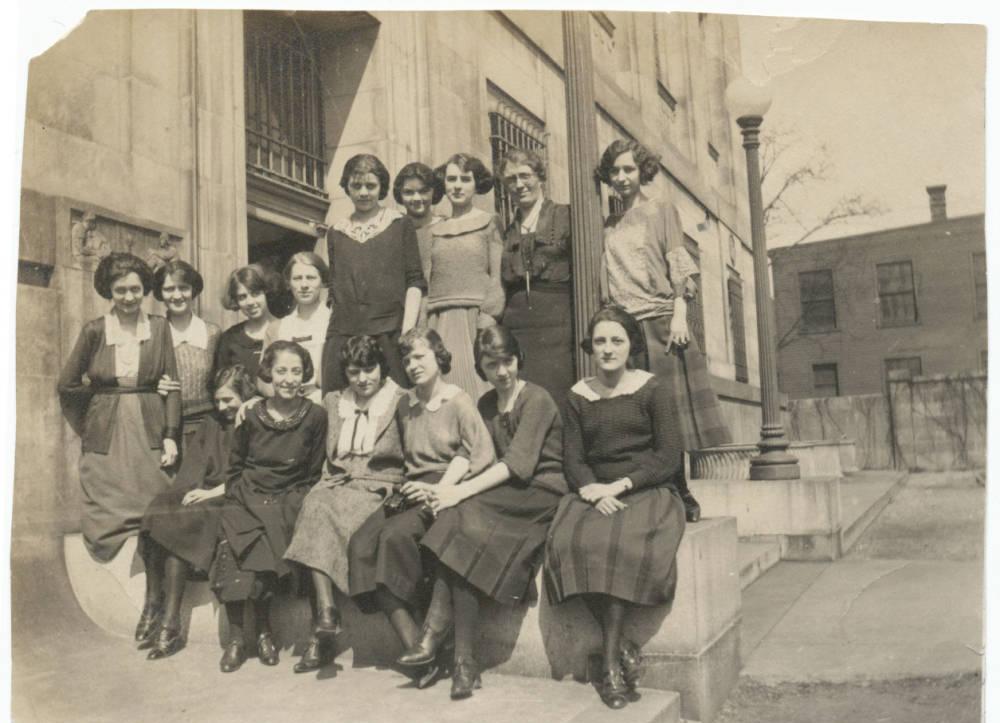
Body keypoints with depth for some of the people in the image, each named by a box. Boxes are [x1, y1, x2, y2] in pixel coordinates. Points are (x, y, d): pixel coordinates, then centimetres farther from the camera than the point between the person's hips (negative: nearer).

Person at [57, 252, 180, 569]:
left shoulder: (159, 327, 3)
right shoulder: (94, 330, 2)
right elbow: (68, 385, 9)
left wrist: (171, 435, -4)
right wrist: (87, 426, 8)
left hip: (150, 434, 0)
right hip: (105, 440, 0)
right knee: (109, 519, 0)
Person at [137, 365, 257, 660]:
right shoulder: (210, 425, 25)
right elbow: (192, 469, 16)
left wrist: (213, 491, -14)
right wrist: (194, 491, -4)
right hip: (203, 496, 6)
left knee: (176, 523, -27)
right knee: (160, 512, -23)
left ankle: (168, 625, -26)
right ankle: (154, 609, -22)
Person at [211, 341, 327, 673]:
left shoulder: (315, 416, -2)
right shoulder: (251, 416, 3)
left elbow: (313, 474, 4)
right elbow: (234, 467, 13)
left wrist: (295, 505, -6)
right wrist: (236, 502, 1)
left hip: (288, 503, -2)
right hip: (247, 498, 2)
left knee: (257, 554, -26)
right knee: (232, 545, -25)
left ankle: (263, 630, -5)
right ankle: (236, 636, -11)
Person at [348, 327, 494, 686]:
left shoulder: (459, 401, 0)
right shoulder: (405, 405, 21)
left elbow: (480, 453, -10)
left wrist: (439, 488, -18)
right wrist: (408, 487, 8)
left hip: (446, 492, -6)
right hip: (413, 491, 6)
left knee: (395, 535, -32)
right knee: (361, 542, -21)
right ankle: (415, 647, -24)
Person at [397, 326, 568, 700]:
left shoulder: (537, 399, -7)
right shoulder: (486, 405, 16)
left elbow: (518, 463, -17)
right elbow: (488, 460, 7)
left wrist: (462, 491, -26)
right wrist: (453, 490, -14)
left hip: (543, 492, -6)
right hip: (505, 495, 6)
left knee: (464, 513, -29)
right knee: (466, 532, -26)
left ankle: (435, 630, -25)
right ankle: (464, 661, -26)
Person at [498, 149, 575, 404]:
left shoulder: (565, 217, 6)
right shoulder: (506, 229, 18)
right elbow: (503, 284, 18)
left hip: (556, 326, -3)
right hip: (516, 332, 3)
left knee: (554, 401, -8)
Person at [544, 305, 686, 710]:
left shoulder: (653, 388, 3)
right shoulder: (578, 396, 13)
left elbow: (669, 458, -2)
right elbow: (572, 458, 7)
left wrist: (620, 486, -13)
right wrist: (593, 490, -13)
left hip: (647, 492, -3)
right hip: (595, 494, 3)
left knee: (622, 544, -33)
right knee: (569, 541, -28)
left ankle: (610, 661, -20)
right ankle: (623, 648, -18)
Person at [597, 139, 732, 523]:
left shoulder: (661, 211, 7)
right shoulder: (609, 227, 17)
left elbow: (679, 267, -1)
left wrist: (679, 317, -12)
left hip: (660, 322, -4)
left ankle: (683, 497, 4)